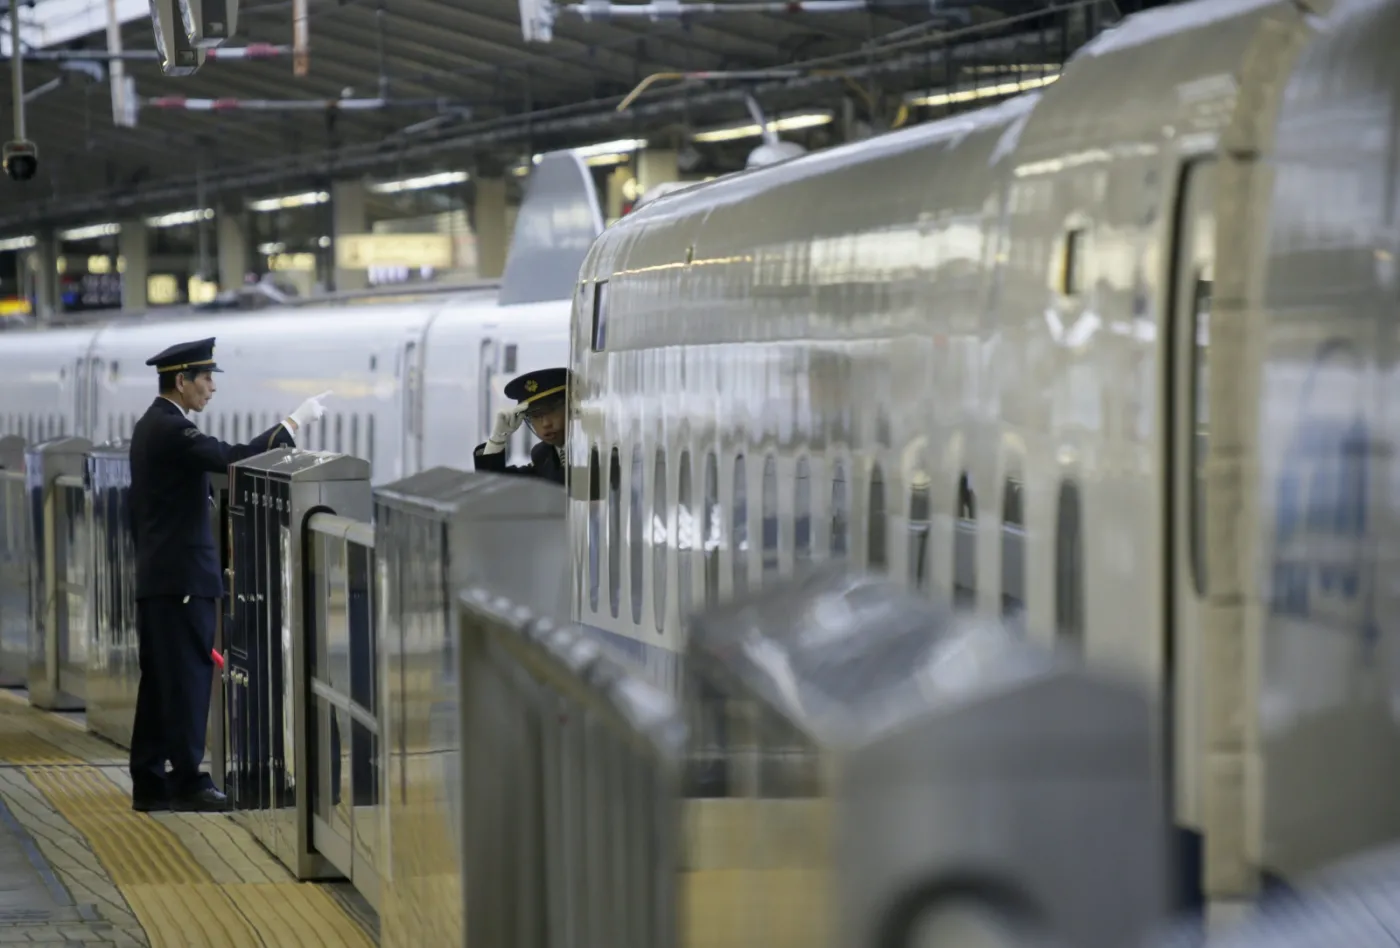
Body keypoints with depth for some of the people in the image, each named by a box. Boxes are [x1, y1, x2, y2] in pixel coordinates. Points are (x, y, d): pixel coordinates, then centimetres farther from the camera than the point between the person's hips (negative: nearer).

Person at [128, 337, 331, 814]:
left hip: (156, 575, 10)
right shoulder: (172, 430, -16)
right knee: (188, 678, -6)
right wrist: (293, 422, -20)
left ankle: (149, 783, 13)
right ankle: (188, 780, -4)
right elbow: (234, 458, -27)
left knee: (159, 681, 11)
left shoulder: (151, 425, 15)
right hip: (183, 575, -10)